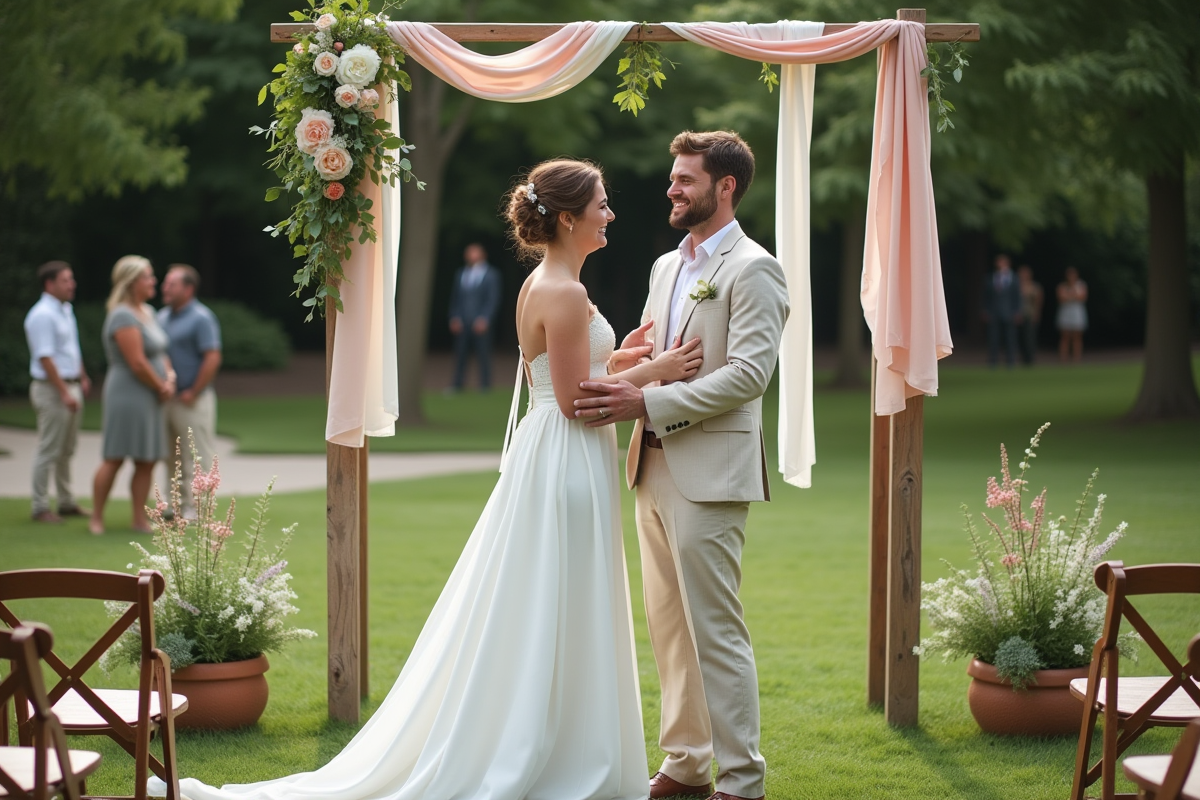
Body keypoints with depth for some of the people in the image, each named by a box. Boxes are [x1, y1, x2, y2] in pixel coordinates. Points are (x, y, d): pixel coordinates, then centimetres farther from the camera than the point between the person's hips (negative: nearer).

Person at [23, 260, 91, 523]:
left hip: (71, 387, 9)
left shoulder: (66, 310, 13)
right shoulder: (42, 315, -17)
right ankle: (41, 508, 0)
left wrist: (83, 378, 25)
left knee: (66, 450, 15)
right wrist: (64, 392, -22)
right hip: (51, 390, -9)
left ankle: (66, 502, 23)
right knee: (49, 450, -5)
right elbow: (45, 358, -21)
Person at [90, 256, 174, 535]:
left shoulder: (146, 311, 14)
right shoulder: (123, 316, -16)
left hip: (150, 398, 9)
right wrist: (161, 387, -8)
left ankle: (140, 520, 12)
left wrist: (170, 377, -1)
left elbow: (160, 352, 18)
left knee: (147, 462, 8)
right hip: (128, 394, -9)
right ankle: (96, 517, 5)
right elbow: (137, 363, -20)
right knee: (114, 459, -4)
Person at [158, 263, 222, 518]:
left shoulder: (201, 318, -12)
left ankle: (196, 508, 2)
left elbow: (213, 358, -18)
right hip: (167, 398, 8)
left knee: (196, 457, -2)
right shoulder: (163, 316, 12)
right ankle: (177, 504, 23)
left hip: (191, 399, -8)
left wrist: (193, 393, -17)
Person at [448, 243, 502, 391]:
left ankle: (485, 385, 2)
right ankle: (457, 384, 5)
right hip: (461, 323, 4)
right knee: (460, 354, 2)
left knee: (483, 355, -2)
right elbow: (455, 299, 15)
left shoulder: (491, 275, 4)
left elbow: (493, 299, -1)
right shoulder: (460, 274, 16)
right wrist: (454, 318, 2)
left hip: (481, 323, -3)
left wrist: (484, 319, -11)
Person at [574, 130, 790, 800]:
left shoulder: (753, 270, -9)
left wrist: (646, 402, -22)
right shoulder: (667, 266, 18)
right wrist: (610, 378, 0)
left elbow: (748, 373, -19)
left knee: (716, 630, -5)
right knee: (668, 626, 13)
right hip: (655, 467, 9)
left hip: (709, 474, -9)